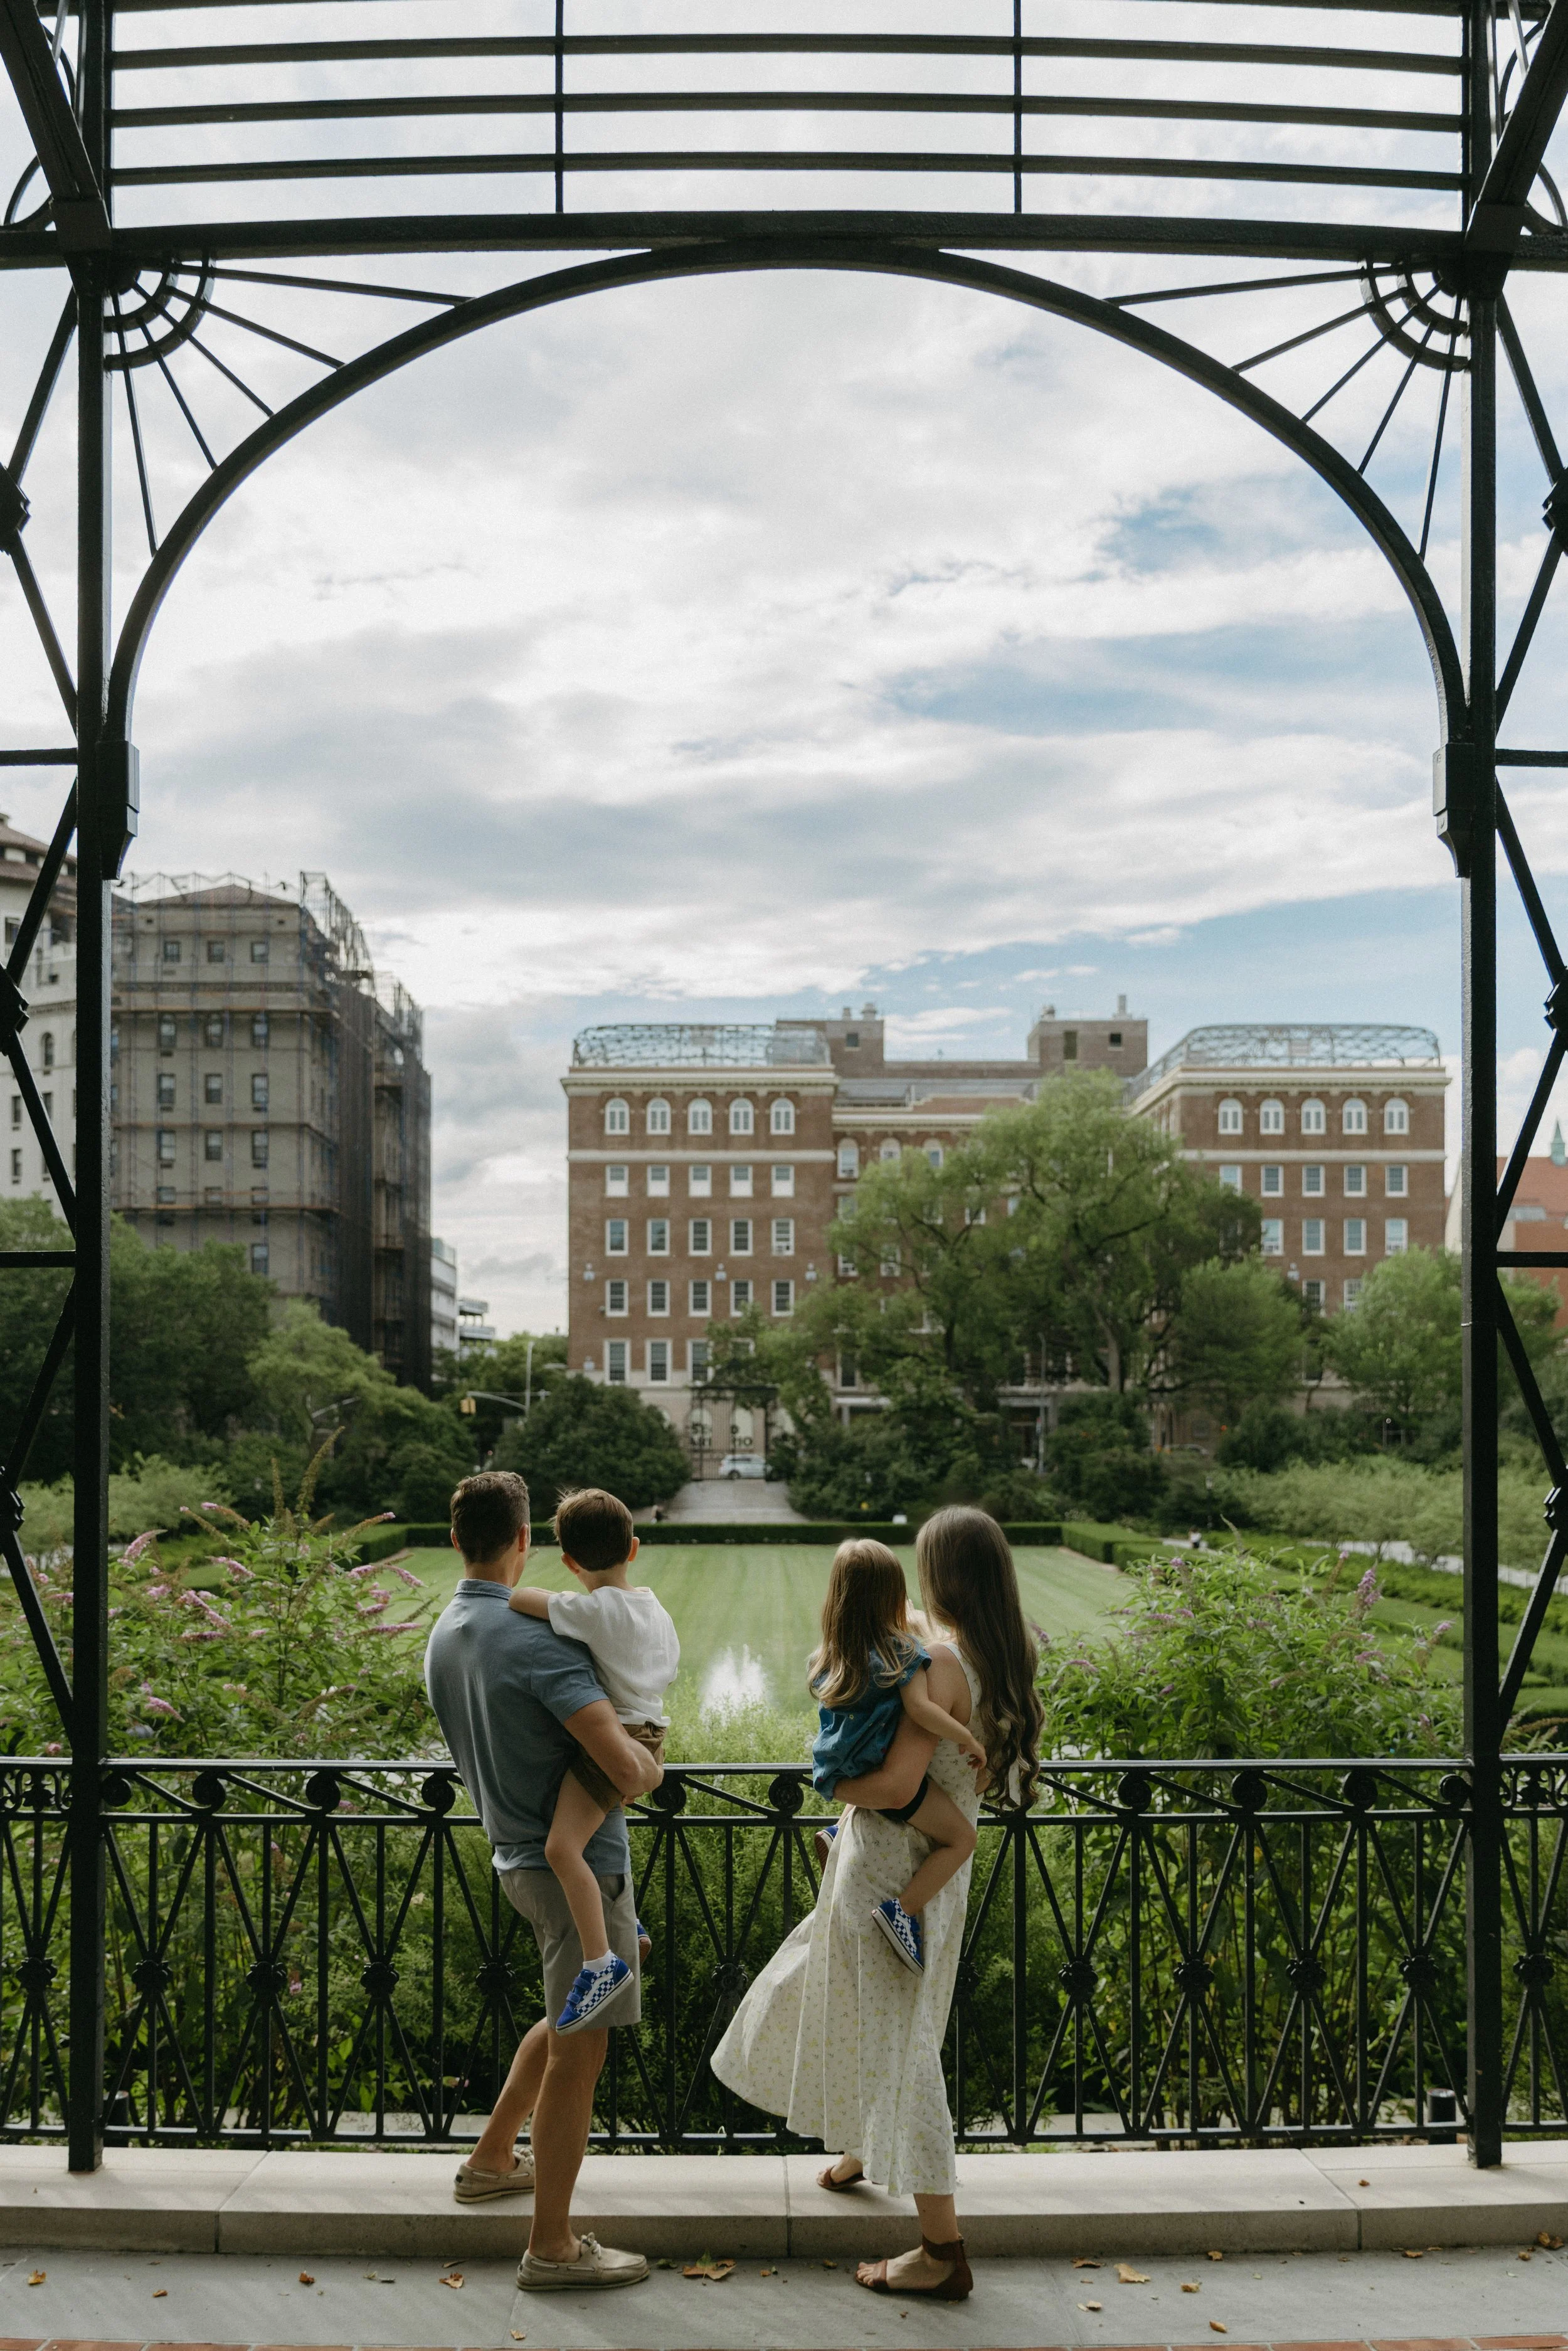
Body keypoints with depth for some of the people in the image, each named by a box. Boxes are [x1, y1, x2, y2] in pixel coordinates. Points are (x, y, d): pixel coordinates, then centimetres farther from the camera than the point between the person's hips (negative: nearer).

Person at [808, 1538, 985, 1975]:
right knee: (961, 1837, 4)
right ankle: (904, 1909, -7)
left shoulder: (828, 1658, 1)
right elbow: (920, 1708, -28)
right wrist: (968, 1739, -17)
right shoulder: (900, 1651, -18)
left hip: (839, 1774, 7)